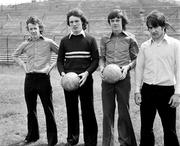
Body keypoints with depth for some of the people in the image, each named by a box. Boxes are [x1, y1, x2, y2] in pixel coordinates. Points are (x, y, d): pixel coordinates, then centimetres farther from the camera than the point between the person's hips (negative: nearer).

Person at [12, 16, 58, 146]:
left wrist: (52, 66, -3)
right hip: (29, 78, 4)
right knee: (31, 109, 14)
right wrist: (23, 65, 11)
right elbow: (15, 55, 26)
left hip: (43, 78, -4)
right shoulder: (25, 44, 9)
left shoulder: (48, 43, -2)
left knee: (48, 110, 0)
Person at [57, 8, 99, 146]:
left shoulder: (90, 40, 3)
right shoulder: (65, 41, 9)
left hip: (85, 80, -2)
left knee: (88, 110, 1)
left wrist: (87, 73, -16)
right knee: (71, 110, 9)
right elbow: (60, 60, 10)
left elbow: (95, 60, 0)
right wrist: (62, 73, -8)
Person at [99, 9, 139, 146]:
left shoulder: (130, 38, 1)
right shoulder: (105, 39, 7)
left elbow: (136, 58, 6)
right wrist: (102, 67, -6)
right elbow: (102, 57, 14)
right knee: (107, 112, 7)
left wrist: (128, 66, -12)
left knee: (124, 112, 3)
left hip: (123, 78, -2)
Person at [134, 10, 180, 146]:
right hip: (147, 89, 3)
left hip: (167, 90, -3)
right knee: (146, 127, 10)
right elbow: (139, 68, 12)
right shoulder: (145, 46, 8)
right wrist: (137, 90, 7)